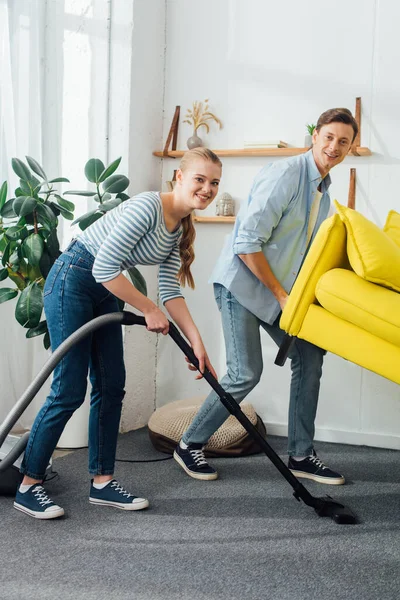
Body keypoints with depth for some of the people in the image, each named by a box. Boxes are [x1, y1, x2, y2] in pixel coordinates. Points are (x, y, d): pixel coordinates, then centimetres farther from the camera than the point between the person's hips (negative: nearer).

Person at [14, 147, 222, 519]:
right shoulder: (147, 207, -23)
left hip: (104, 293, 9)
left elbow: (170, 289, 2)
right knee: (69, 391, -6)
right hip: (72, 282, -9)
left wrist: (197, 342, -6)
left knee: (111, 387, 7)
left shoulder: (181, 228, 5)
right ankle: (28, 486, 7)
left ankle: (102, 482, 17)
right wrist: (149, 310, -17)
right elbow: (104, 267, -26)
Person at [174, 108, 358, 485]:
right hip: (242, 283, -9)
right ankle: (190, 445, 9)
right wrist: (281, 295, -18)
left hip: (280, 289, 9)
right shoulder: (285, 174, -19)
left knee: (310, 358, 4)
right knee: (246, 373, -11)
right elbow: (247, 242, -24)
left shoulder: (324, 191, 10)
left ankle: (300, 455, 14)